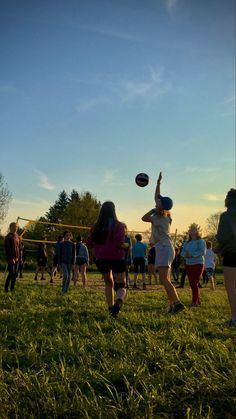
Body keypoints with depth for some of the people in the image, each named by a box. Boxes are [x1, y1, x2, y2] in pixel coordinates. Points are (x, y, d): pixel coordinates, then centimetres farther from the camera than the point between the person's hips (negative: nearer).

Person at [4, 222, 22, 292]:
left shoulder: (17, 237, 15)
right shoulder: (8, 237, -6)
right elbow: (7, 249, -12)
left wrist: (20, 257, 11)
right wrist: (10, 258, -18)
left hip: (17, 258, 7)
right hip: (11, 259, -7)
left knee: (15, 274, 6)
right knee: (11, 273, -9)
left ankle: (12, 288, 13)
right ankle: (6, 288, 0)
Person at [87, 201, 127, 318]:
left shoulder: (96, 226, 4)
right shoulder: (119, 225, -6)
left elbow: (90, 242, 3)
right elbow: (120, 242, -17)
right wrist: (124, 246, 4)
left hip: (101, 258, 3)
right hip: (117, 257, -3)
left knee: (109, 283, 22)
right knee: (121, 285, 5)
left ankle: (111, 308, 15)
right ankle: (118, 302, -25)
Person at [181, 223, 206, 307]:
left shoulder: (201, 241, -6)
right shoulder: (187, 242, 13)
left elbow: (202, 252, -18)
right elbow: (182, 252, 7)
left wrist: (192, 254, -23)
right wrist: (186, 254, -16)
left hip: (198, 264, -6)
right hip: (188, 265, 6)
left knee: (195, 283, -10)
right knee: (192, 284, 7)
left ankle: (195, 302, -3)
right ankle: (198, 301, 19)